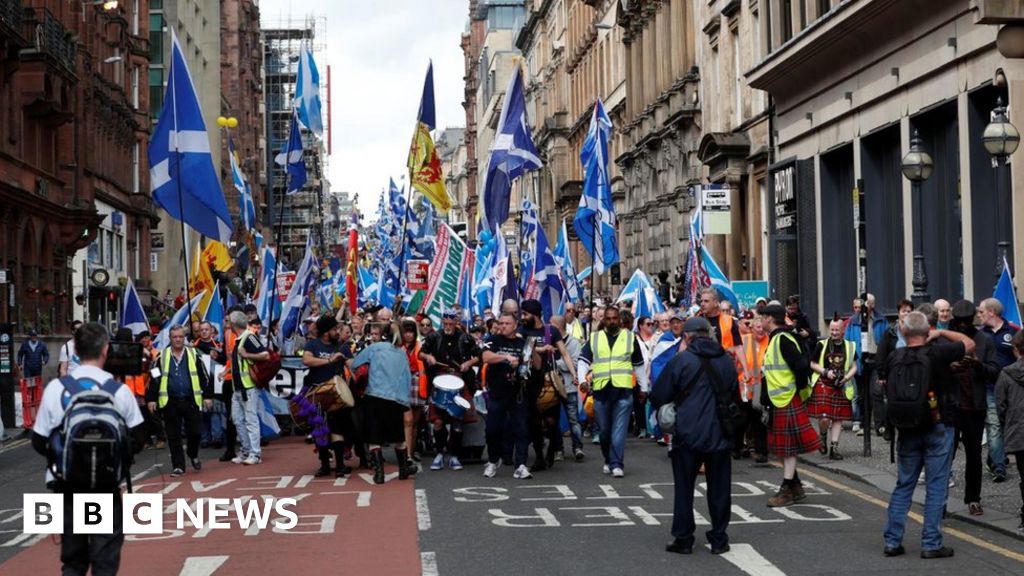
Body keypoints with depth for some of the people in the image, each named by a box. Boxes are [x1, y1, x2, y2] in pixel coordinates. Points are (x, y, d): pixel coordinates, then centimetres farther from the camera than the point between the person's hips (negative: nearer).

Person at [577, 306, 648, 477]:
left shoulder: (630, 337, 11)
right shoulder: (594, 338, 11)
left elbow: (639, 365, 18)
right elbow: (584, 361, 4)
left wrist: (644, 388, 18)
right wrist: (582, 380, -12)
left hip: (623, 390, -1)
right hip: (601, 391, 1)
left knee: (619, 430, -8)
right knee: (604, 430, 8)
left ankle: (616, 464, -7)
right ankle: (608, 460, 25)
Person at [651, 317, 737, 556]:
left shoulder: (681, 360, -8)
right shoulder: (727, 361, 8)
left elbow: (658, 397, -5)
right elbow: (735, 395, 21)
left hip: (688, 434, -3)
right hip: (720, 435, 4)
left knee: (684, 488, 6)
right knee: (719, 488, 10)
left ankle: (682, 538, 8)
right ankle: (719, 539, 13)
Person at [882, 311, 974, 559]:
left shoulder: (895, 359, -3)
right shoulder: (938, 353, -13)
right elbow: (969, 343, 2)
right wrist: (941, 333, 10)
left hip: (906, 428, 4)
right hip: (938, 427, -4)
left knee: (903, 485, 12)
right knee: (936, 486, 3)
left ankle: (892, 540, 12)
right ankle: (931, 543, 3)